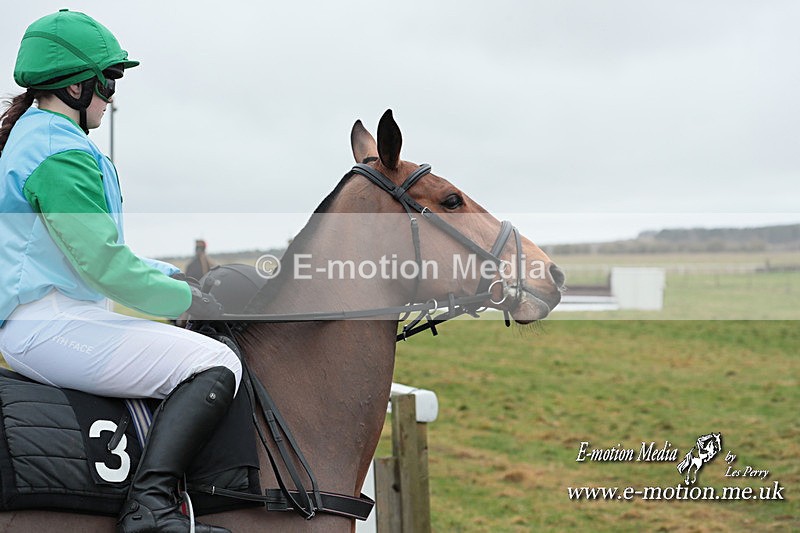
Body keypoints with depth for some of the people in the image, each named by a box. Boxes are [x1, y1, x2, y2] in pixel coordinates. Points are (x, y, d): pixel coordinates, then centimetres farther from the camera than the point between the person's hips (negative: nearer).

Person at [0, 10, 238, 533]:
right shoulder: (61, 153, -15)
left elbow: (95, 249, 25)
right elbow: (106, 267, -20)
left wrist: (171, 275, 15)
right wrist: (186, 299, -6)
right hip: (50, 325, -12)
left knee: (176, 340, 25)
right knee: (215, 363, -19)